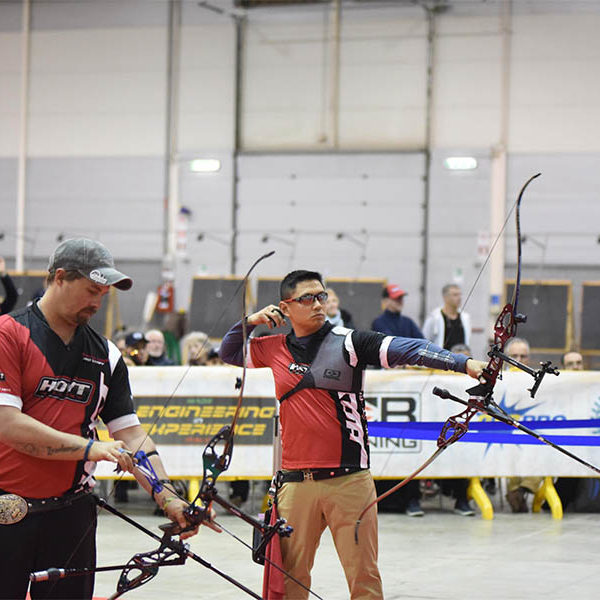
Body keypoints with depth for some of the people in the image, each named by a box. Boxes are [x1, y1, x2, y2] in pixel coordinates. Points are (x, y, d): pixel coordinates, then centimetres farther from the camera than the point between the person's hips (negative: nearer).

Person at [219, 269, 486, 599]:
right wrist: (249, 322, 8)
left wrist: (464, 363, -28)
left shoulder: (348, 342, -2)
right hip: (296, 482, 3)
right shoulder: (274, 348, 10)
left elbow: (407, 349, -16)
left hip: (349, 480, -3)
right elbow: (228, 352, 28)